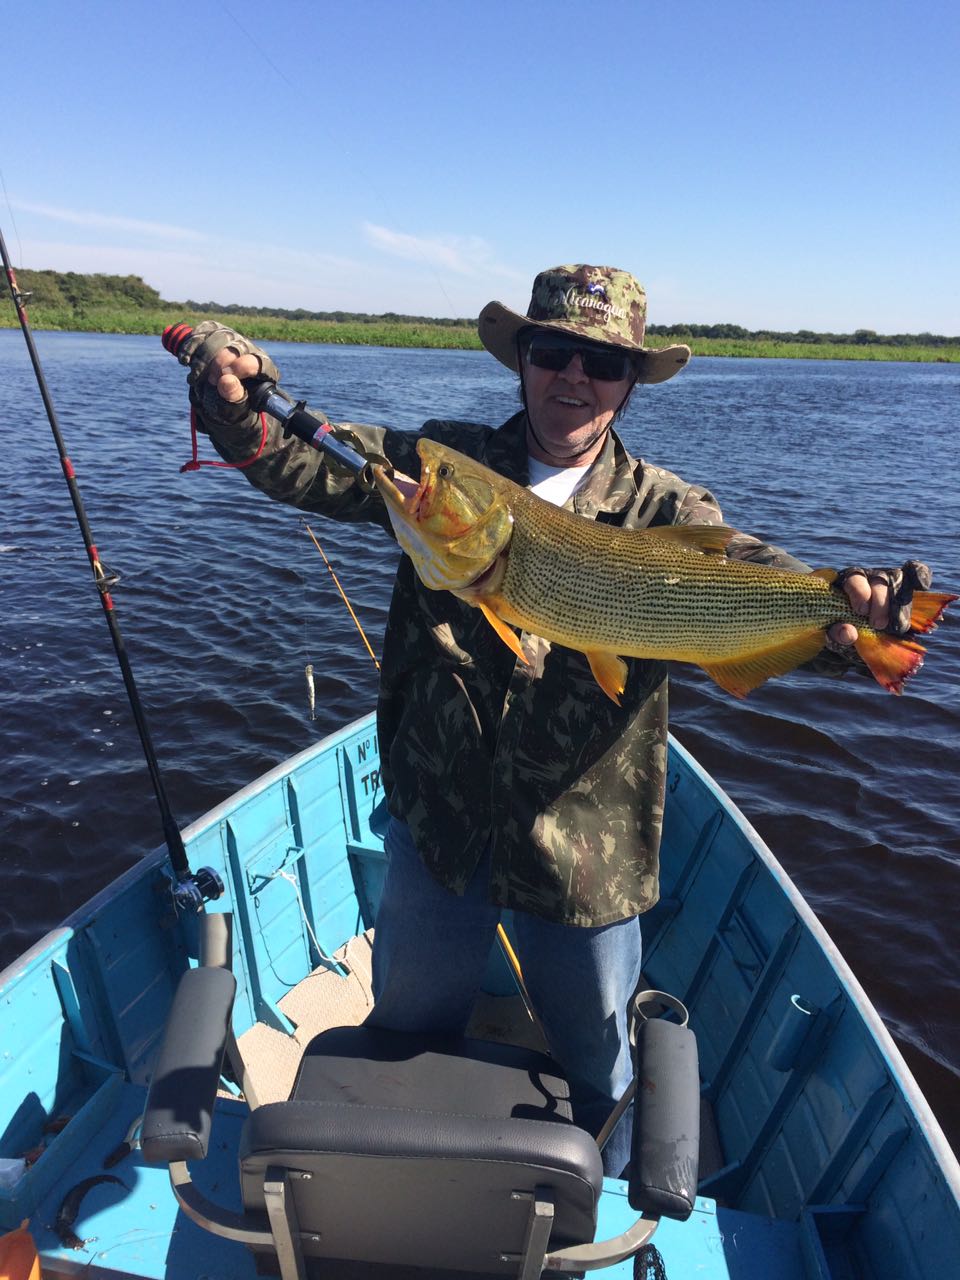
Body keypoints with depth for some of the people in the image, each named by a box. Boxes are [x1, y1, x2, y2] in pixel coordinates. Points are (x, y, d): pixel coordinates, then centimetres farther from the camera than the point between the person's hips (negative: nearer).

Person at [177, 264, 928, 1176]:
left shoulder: (662, 511, -8)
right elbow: (302, 460, -8)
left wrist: (847, 608, -44)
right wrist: (233, 396, -28)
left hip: (588, 849, -1)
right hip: (437, 822, 2)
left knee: (595, 1063, 23)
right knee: (403, 1036, 26)